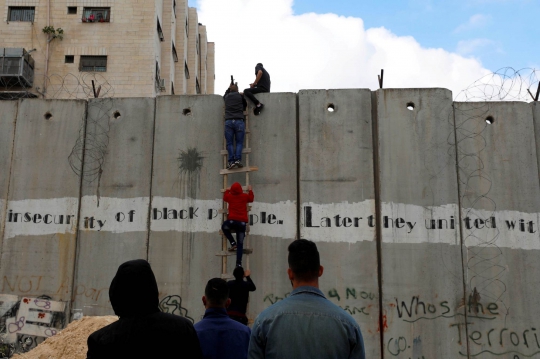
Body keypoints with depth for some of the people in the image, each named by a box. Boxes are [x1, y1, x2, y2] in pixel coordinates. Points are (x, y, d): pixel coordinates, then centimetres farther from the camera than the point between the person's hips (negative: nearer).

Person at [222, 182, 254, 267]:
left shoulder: (230, 196, 5)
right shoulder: (245, 196, 4)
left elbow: (225, 197, 28)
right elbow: (251, 198, 25)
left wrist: (227, 190, 45)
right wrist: (250, 191, 39)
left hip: (232, 221, -1)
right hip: (242, 222, 1)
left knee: (224, 227, 33)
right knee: (240, 244, 6)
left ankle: (233, 243, 17)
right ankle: (239, 263, 1)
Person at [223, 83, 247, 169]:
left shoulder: (226, 97, 17)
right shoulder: (240, 96, 10)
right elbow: (245, 105, 26)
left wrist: (229, 88, 54)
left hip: (228, 121, 2)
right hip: (239, 121, -1)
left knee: (229, 143, 2)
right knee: (239, 142, 2)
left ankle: (231, 161, -10)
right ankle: (238, 159, -14)